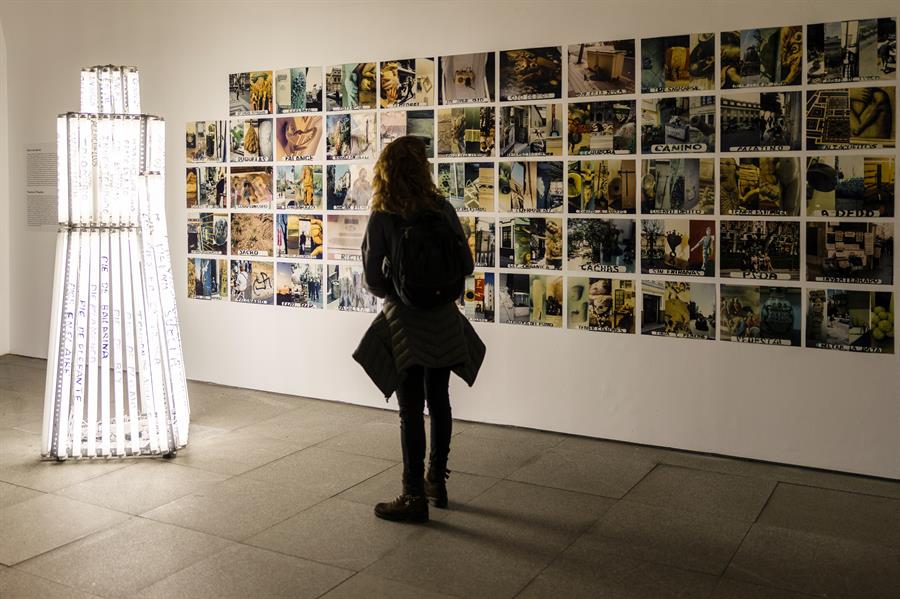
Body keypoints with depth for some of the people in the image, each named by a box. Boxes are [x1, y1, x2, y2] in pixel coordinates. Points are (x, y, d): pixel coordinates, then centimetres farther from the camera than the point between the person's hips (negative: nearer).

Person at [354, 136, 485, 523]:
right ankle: (436, 481, 30)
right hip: (443, 321, 4)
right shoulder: (442, 209, -5)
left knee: (411, 410, 3)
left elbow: (372, 280, -11)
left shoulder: (382, 219, -13)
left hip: (404, 323, -3)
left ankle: (415, 496, 10)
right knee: (439, 400, 17)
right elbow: (467, 265, -1)